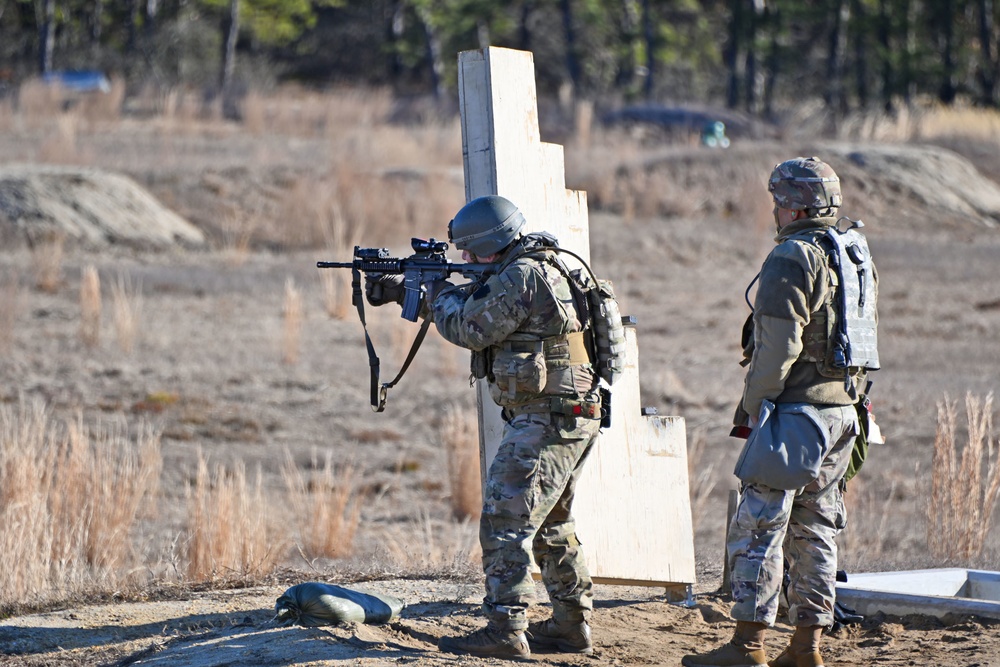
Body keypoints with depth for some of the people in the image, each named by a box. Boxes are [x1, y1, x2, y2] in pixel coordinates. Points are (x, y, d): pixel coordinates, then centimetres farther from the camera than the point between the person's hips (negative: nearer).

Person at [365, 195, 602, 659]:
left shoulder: (521, 278, -18)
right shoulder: (535, 269, 15)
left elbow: (467, 328, -13)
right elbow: (471, 304, 24)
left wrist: (437, 287, 6)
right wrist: (399, 291, 23)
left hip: (543, 422, -11)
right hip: (568, 418, 11)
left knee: (505, 524, -9)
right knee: (551, 525, 19)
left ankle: (505, 632, -11)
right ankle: (572, 626, 23)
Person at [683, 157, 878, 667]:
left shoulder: (792, 259, -14)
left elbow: (778, 346, -19)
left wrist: (753, 409, -12)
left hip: (794, 413, -9)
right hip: (842, 411, 9)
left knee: (759, 527, -5)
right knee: (814, 530, 12)